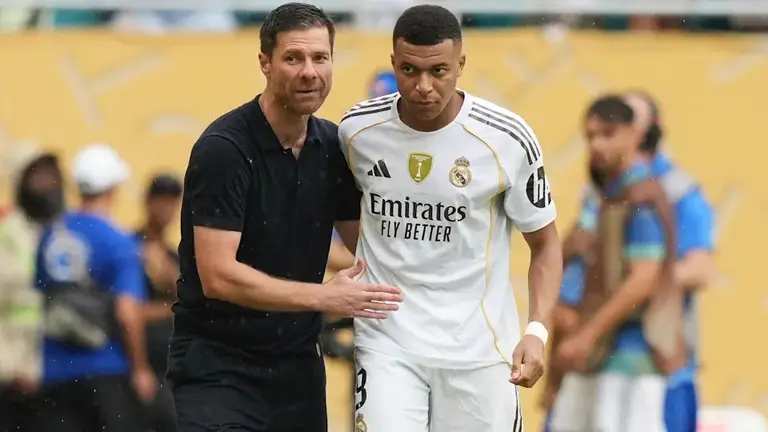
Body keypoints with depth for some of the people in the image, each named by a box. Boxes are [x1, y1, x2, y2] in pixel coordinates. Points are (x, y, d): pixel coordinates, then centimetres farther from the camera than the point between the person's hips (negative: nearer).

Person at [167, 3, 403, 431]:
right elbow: (217, 275, -21)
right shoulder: (224, 149, -16)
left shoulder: (332, 147, 5)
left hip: (298, 364, 6)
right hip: (218, 364, -6)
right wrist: (323, 297, -23)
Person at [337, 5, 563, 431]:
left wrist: (537, 331, -13)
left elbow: (544, 243, 0)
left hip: (478, 348, -1)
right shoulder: (357, 128, -4)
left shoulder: (508, 139, -10)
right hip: (388, 341, 1)